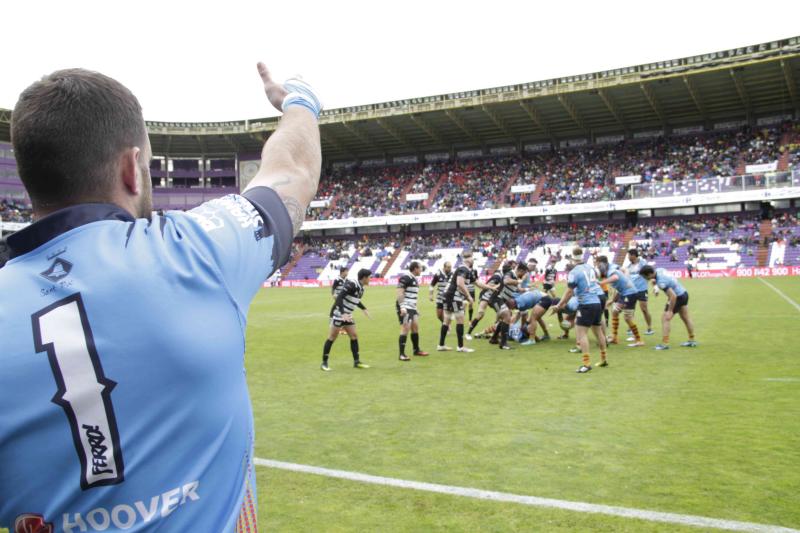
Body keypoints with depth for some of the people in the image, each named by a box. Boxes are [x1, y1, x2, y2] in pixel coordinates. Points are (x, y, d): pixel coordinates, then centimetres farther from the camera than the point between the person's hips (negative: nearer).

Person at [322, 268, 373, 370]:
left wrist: (364, 308, 28)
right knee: (332, 337, -3)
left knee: (354, 336, 8)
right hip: (339, 314, -9)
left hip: (347, 315, 9)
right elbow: (339, 297, -26)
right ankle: (324, 363, 5)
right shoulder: (351, 284, -20)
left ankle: (356, 362, 16)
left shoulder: (361, 288, 7)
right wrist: (343, 313, -33)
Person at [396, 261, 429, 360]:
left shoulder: (415, 279, 17)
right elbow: (399, 293, -18)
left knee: (415, 327, 14)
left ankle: (416, 350, 29)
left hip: (412, 308, 10)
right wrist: (402, 307, -24)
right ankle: (402, 354, -8)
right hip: (405, 308, -9)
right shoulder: (405, 278, -13)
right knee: (405, 328, -12)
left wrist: (415, 309, 25)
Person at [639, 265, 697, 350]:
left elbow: (673, 296, -32)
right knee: (686, 318, 20)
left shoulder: (661, 282, -33)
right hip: (684, 293, 10)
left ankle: (665, 344, -5)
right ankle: (692, 341, 33)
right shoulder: (659, 270, -8)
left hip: (678, 297, -10)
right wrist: (655, 281, 3)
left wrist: (670, 311, -25)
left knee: (665, 319, -6)